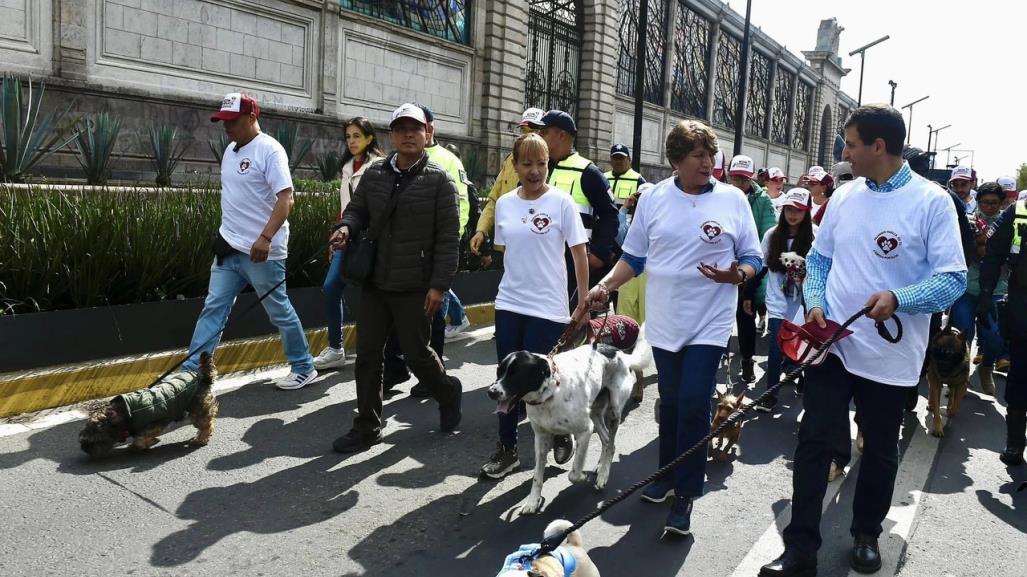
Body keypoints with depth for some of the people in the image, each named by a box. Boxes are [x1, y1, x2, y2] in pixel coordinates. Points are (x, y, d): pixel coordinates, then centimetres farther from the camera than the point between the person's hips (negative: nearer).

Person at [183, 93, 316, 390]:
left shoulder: (270, 150, -14)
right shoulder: (230, 150, 13)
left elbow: (286, 199, -22)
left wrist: (265, 238, -32)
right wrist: (225, 234, 20)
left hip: (262, 252, -8)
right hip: (229, 248, 8)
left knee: (280, 312, 4)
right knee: (213, 309, 7)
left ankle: (304, 368, 20)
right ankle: (190, 372, 12)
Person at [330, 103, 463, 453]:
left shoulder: (438, 180, -6)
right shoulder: (374, 174, 7)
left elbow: (448, 237, -9)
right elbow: (357, 210, 16)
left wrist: (439, 285, -13)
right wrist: (347, 227, -8)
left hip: (415, 288, -5)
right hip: (374, 283, 5)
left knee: (416, 353, 5)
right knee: (368, 354, 7)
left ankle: (448, 393, 36)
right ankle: (367, 427, 20)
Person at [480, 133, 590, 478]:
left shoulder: (562, 202, -7)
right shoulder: (504, 203, 5)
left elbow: (579, 254, -4)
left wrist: (585, 301, -4)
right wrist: (514, 282, 15)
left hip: (547, 307, -4)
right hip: (509, 304, 4)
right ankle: (506, 449, 21)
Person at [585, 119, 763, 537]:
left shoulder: (733, 199, -3)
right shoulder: (652, 199, 2)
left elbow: (752, 259, 0)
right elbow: (634, 257, 8)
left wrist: (736, 275, -21)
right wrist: (605, 286, -6)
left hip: (709, 322, -2)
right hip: (665, 320, 3)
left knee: (693, 405, -7)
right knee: (670, 403, 15)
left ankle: (685, 495, 6)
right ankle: (668, 475, 33)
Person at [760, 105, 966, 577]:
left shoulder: (931, 202, -9)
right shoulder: (844, 197, 5)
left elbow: (953, 279, -13)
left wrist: (898, 298, -30)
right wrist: (816, 303, -4)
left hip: (891, 355, -3)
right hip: (831, 344, 3)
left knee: (880, 451, 14)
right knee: (813, 443, 1)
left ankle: (866, 534, 37)